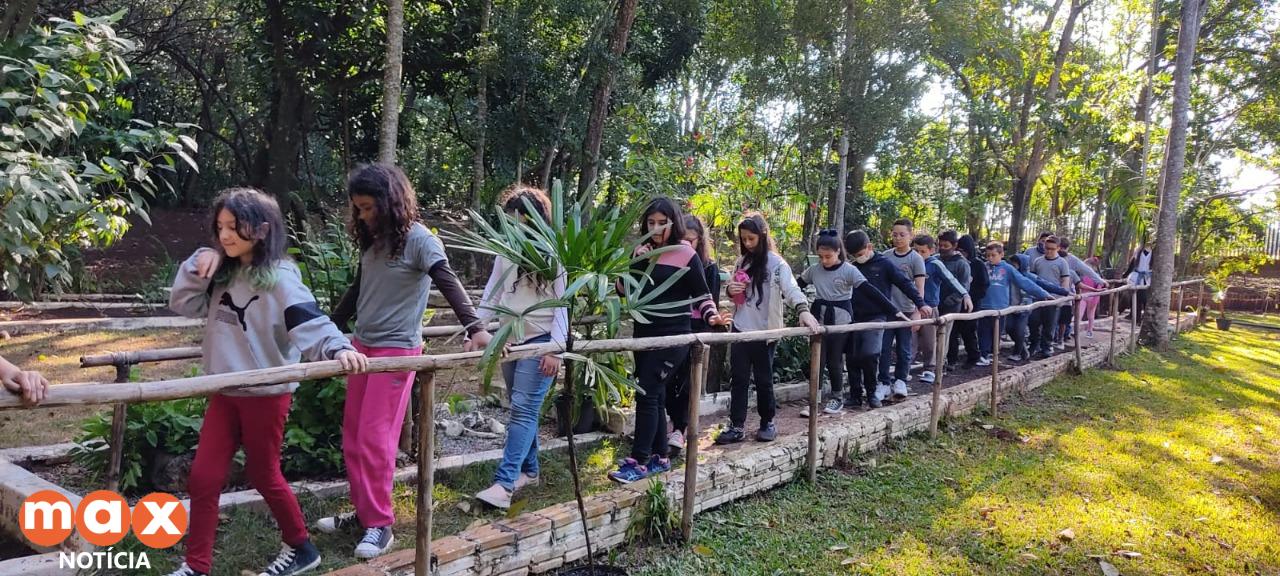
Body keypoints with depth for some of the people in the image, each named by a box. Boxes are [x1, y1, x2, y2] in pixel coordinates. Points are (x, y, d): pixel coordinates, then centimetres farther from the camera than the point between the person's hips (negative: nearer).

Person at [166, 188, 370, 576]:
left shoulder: (279, 279, -17)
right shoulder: (224, 274, 6)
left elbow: (311, 325, -27)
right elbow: (183, 304, 9)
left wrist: (339, 348, -46)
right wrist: (198, 266, -6)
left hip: (265, 394, -6)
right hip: (225, 392, 7)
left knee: (263, 475, 9)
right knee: (203, 478, 8)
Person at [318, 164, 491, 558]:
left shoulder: (418, 239, -11)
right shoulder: (372, 241, 10)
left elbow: (449, 284, -21)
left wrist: (475, 328, -35)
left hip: (396, 349, -7)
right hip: (362, 346, 8)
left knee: (375, 439, -6)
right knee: (352, 437, 11)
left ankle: (380, 525, 6)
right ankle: (363, 511, 23)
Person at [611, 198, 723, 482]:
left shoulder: (686, 254, -6)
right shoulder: (642, 251, 10)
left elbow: (701, 294, -3)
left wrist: (711, 316, -20)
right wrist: (638, 262, -9)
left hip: (672, 336, -6)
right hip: (644, 333, 6)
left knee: (647, 394, -11)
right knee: (654, 396, 11)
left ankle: (639, 462, -6)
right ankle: (660, 457, 21)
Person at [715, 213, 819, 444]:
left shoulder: (776, 262, -9)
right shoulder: (742, 261, 10)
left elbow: (790, 287, -23)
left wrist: (803, 309, -42)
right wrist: (730, 289, -4)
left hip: (764, 331, -5)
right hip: (740, 329, 5)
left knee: (763, 379, 7)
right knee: (738, 379, 5)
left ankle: (768, 423, 24)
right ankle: (737, 426, 11)